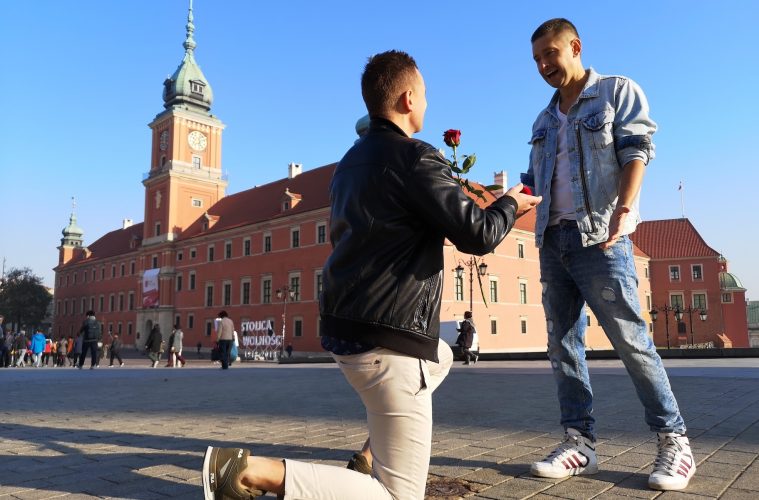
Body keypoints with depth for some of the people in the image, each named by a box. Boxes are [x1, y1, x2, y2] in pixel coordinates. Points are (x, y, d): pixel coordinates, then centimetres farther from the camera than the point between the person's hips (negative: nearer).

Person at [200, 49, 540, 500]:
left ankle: (376, 457, 28)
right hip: (387, 339, -9)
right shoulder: (416, 157, -12)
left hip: (345, 327, 9)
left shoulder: (352, 161, 14)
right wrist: (510, 205, 7)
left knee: (441, 357, 36)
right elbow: (478, 236, -14)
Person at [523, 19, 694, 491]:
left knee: (631, 339, -6)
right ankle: (580, 442, 10)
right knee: (563, 344, 3)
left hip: (600, 237, -6)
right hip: (553, 240, 7)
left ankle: (675, 441, 8)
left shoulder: (618, 91, 5)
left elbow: (636, 151, -8)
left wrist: (623, 211, -21)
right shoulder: (544, 121, 21)